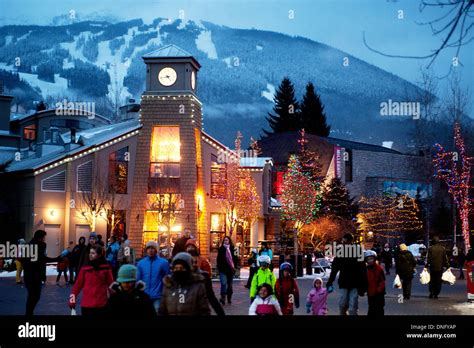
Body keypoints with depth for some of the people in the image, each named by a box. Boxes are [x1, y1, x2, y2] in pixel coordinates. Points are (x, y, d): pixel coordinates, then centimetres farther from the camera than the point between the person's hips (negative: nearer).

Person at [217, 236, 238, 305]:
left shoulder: (232, 249, 4)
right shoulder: (221, 249, -1)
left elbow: (235, 258, 9)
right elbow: (219, 259, -2)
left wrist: (234, 266, 0)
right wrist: (219, 268, -10)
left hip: (230, 269, 3)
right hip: (223, 269, -3)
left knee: (230, 284, 11)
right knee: (223, 283, -17)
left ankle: (229, 299, 22)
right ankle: (222, 297, -14)